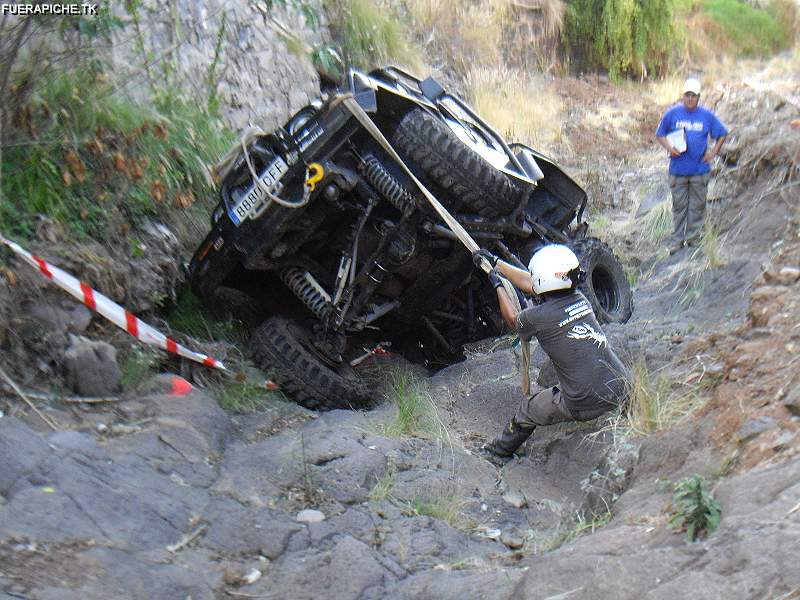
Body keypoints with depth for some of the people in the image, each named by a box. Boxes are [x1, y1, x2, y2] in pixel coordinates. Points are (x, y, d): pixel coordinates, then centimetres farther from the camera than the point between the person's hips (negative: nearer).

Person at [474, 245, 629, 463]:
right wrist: (496, 262, 31)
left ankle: (499, 452, 42)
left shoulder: (538, 317, -13)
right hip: (621, 391, 5)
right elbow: (530, 284, 21)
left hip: (585, 405, -4)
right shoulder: (579, 298, 5)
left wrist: (498, 286, 28)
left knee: (528, 409, 21)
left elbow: (513, 320, 14)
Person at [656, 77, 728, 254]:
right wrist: (669, 148, -9)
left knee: (697, 205, 7)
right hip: (678, 169, 0)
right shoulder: (672, 113, -1)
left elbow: (722, 134, 12)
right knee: (679, 205, 5)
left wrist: (713, 153, 2)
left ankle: (693, 237, 19)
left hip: (700, 169, 1)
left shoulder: (707, 115, 1)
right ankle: (677, 239, 12)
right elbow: (660, 134, 8)